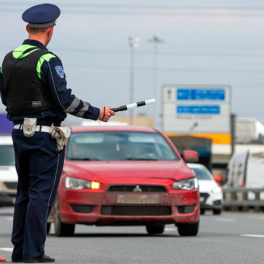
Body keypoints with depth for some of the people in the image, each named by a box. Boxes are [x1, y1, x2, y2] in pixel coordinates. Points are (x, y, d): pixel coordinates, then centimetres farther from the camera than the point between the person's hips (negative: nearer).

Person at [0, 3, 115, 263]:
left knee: (25, 193, 15)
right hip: (45, 134, -7)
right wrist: (97, 113, -8)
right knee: (42, 193, -3)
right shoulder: (47, 60, -15)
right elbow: (65, 101, -19)